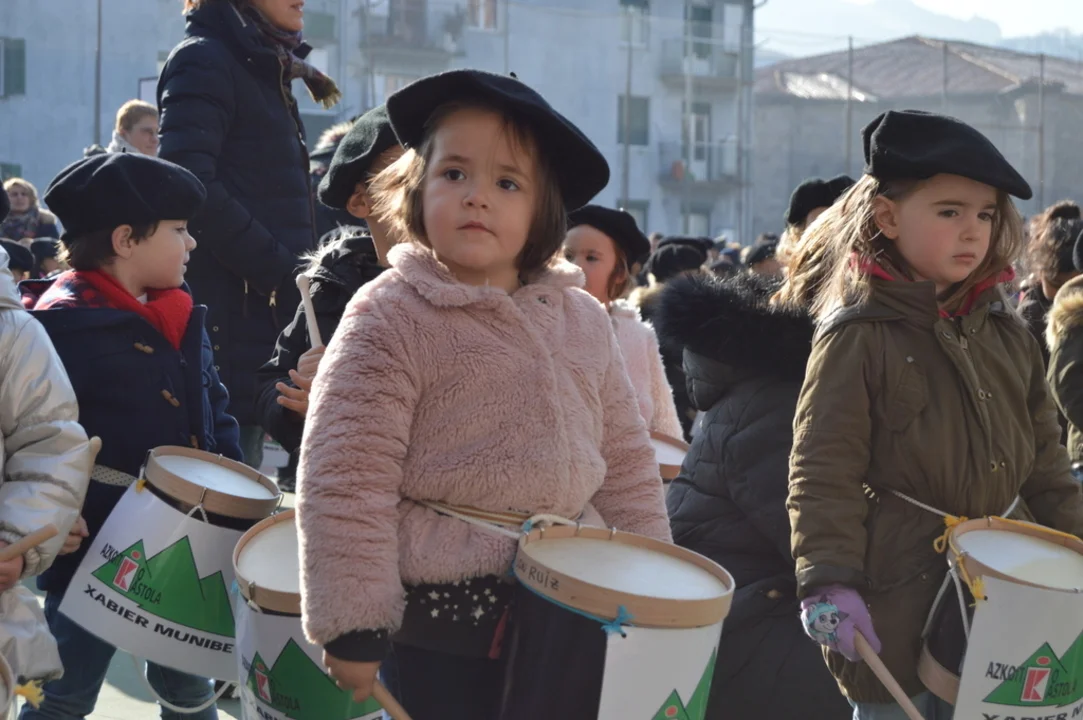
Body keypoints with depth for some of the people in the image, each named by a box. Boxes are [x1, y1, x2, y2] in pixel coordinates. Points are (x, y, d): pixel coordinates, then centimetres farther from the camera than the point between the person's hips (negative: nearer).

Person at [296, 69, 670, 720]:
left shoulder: (584, 322, 8)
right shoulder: (389, 317, -10)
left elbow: (627, 464, 14)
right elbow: (345, 482, -14)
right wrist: (353, 628, -16)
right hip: (438, 630, -5)